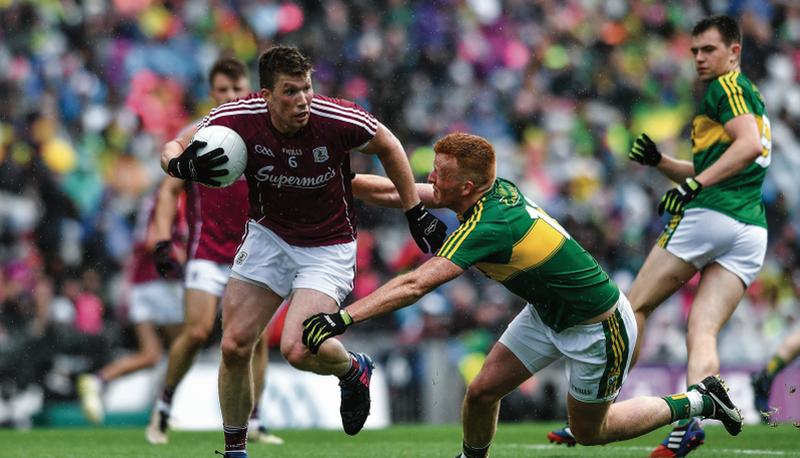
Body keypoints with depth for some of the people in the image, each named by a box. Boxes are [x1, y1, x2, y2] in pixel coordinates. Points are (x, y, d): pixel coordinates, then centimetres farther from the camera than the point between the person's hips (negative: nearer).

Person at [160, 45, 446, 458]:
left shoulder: (337, 120, -25)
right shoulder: (236, 118, -21)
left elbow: (387, 146, -4)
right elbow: (173, 149, -6)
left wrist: (416, 214, 0)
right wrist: (182, 165, -31)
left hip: (328, 247, -3)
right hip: (268, 235, 3)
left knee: (298, 349, -21)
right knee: (234, 347, -3)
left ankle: (353, 370, 15)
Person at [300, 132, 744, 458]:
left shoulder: (487, 226, -35)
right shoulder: (497, 189, -11)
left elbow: (414, 285, -43)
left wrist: (342, 317, -45)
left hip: (598, 327, -8)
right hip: (547, 313, 8)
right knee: (482, 392, -1)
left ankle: (699, 401, 24)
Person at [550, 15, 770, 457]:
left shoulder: (726, 87, -1)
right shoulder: (753, 98, 28)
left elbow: (749, 144, -19)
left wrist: (693, 184, -22)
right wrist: (660, 162, 20)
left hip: (709, 215, -8)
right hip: (752, 229, 8)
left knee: (636, 306, 3)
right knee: (702, 330, -5)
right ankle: (690, 422, -27)